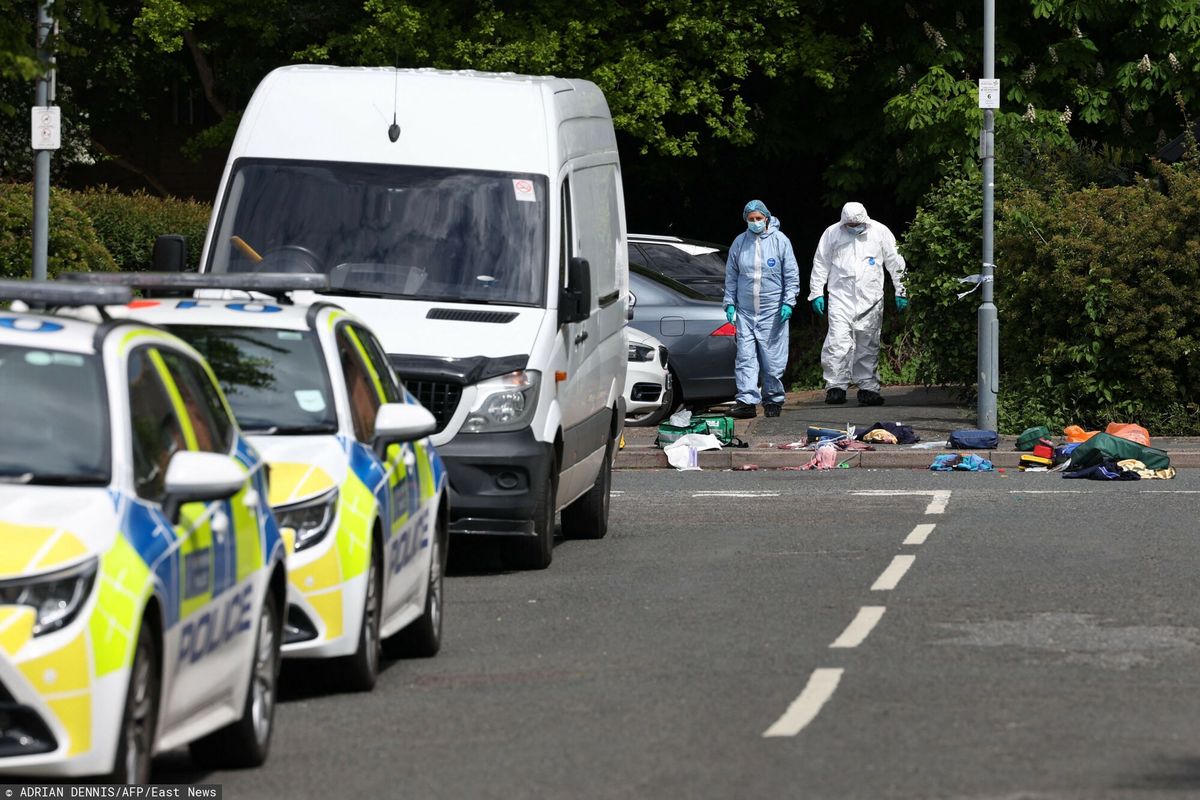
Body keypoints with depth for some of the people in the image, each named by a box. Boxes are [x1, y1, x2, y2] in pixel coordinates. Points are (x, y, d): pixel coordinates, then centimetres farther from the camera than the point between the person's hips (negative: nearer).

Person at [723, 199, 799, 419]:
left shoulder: (780, 241, 0)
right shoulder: (740, 242, 7)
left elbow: (792, 275, 2)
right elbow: (731, 276, 14)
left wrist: (788, 302, -7)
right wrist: (729, 303, 6)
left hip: (773, 311, -2)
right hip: (745, 312, 2)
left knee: (773, 359, 2)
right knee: (745, 357, -7)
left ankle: (773, 399, 13)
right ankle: (746, 400, -10)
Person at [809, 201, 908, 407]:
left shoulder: (879, 232, 3)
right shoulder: (832, 233, 2)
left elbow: (895, 263, 9)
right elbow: (820, 264, 8)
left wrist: (901, 292, 8)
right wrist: (816, 293, 3)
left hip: (871, 298, 1)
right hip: (841, 297, -1)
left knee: (868, 344, 4)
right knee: (838, 341, -14)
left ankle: (868, 387, 11)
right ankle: (836, 386, -13)